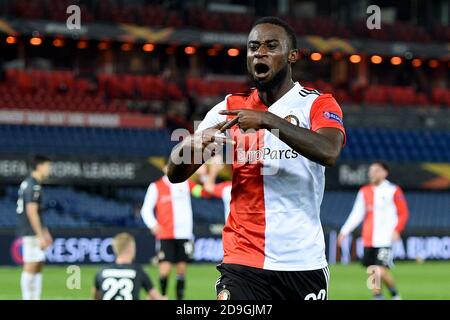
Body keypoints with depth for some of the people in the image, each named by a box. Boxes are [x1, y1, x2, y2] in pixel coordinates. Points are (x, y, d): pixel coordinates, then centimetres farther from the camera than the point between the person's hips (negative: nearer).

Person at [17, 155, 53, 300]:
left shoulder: (28, 183, 17)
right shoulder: (33, 186, -14)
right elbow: (31, 212, -19)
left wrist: (45, 233, 25)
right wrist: (40, 235, -18)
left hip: (35, 233, 10)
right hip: (31, 232, -10)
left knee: (38, 266, 10)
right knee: (31, 266, -9)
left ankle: (35, 298, 12)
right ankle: (27, 298, -8)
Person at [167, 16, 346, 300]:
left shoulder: (317, 104, 1)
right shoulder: (231, 109, 10)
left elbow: (329, 152, -21)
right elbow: (175, 174, 6)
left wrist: (268, 121, -27)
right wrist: (188, 147, -17)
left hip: (304, 264, -1)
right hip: (243, 263, 1)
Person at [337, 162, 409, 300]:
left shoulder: (393, 191, -1)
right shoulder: (364, 191, 12)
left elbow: (403, 214, 0)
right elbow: (357, 214, 13)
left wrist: (396, 230, -14)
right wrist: (345, 231, 6)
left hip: (385, 239, -5)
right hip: (368, 240, 5)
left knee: (381, 270, -14)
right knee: (372, 272, 4)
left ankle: (395, 295, 8)